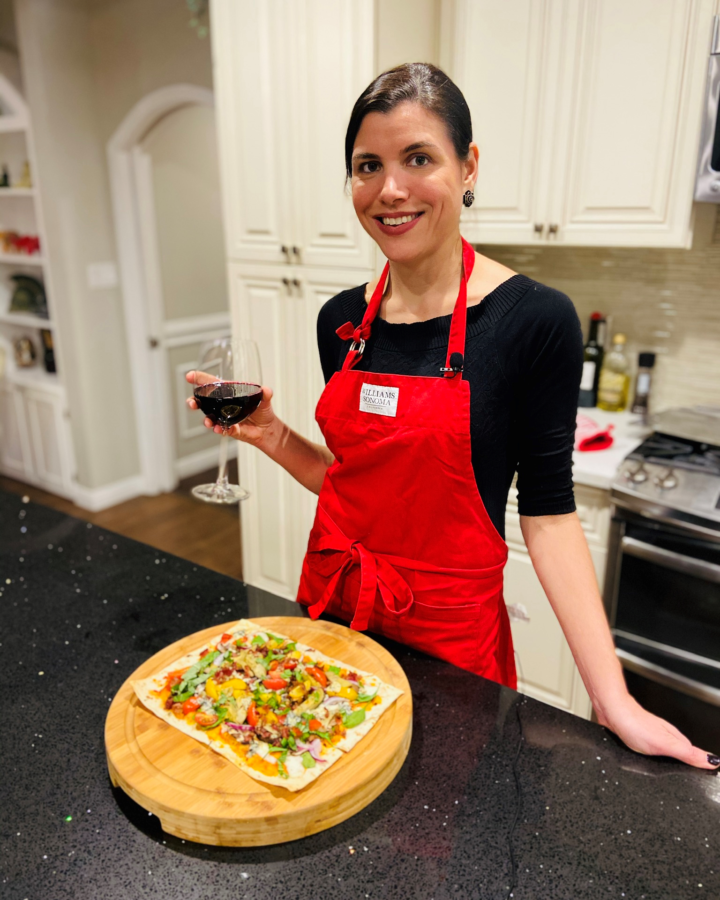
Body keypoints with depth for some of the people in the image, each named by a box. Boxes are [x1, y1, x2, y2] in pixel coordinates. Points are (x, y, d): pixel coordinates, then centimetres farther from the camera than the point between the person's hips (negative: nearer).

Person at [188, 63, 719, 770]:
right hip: (333, 605, 5)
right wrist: (270, 435, -8)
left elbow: (547, 513, -13)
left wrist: (613, 699, -17)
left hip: (450, 632, -4)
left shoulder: (534, 319, -16)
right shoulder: (342, 321, -2)